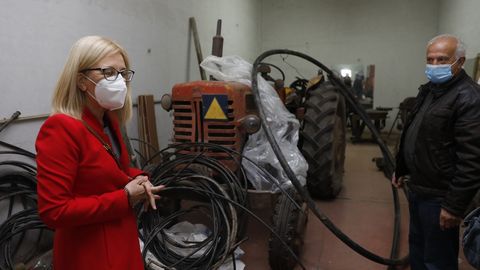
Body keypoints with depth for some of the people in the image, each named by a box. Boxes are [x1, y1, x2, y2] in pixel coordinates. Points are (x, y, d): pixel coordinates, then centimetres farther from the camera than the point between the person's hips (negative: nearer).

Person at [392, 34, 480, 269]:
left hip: (439, 195, -8)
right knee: (417, 245, 23)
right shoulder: (428, 90, 10)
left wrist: (455, 205, -22)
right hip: (417, 187, 9)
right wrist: (401, 168, 21)